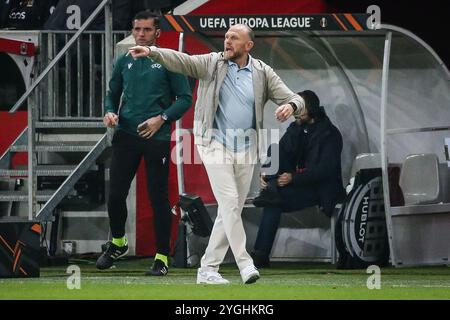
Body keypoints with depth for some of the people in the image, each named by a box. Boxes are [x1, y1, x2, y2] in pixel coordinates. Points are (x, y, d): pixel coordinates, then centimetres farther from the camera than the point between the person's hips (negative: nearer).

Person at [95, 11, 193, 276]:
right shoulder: (125, 62, 12)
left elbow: (185, 98, -1)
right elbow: (113, 93, 20)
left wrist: (161, 118, -13)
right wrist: (110, 112, -1)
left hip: (157, 138, -4)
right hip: (126, 134, 4)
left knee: (159, 198, -2)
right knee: (116, 193, 4)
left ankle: (162, 257, 5)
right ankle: (118, 243, 27)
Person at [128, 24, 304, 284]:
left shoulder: (263, 73, 5)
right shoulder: (212, 64, 0)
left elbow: (295, 99, 3)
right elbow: (181, 61, -15)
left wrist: (290, 105, -22)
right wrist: (152, 52, -32)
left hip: (246, 147, 3)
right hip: (216, 143, -3)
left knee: (232, 209, 5)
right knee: (229, 202, -16)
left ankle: (208, 268, 11)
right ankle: (244, 263, -15)